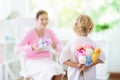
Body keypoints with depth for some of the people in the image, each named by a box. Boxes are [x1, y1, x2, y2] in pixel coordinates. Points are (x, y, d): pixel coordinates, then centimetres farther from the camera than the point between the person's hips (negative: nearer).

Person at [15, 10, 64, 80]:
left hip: (47, 61, 4)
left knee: (59, 70, -29)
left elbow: (61, 47, 7)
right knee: (49, 70, -35)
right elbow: (17, 49, -15)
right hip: (33, 62, -4)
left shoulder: (49, 32, 5)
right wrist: (32, 48, -29)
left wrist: (55, 46, -16)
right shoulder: (31, 33, -8)